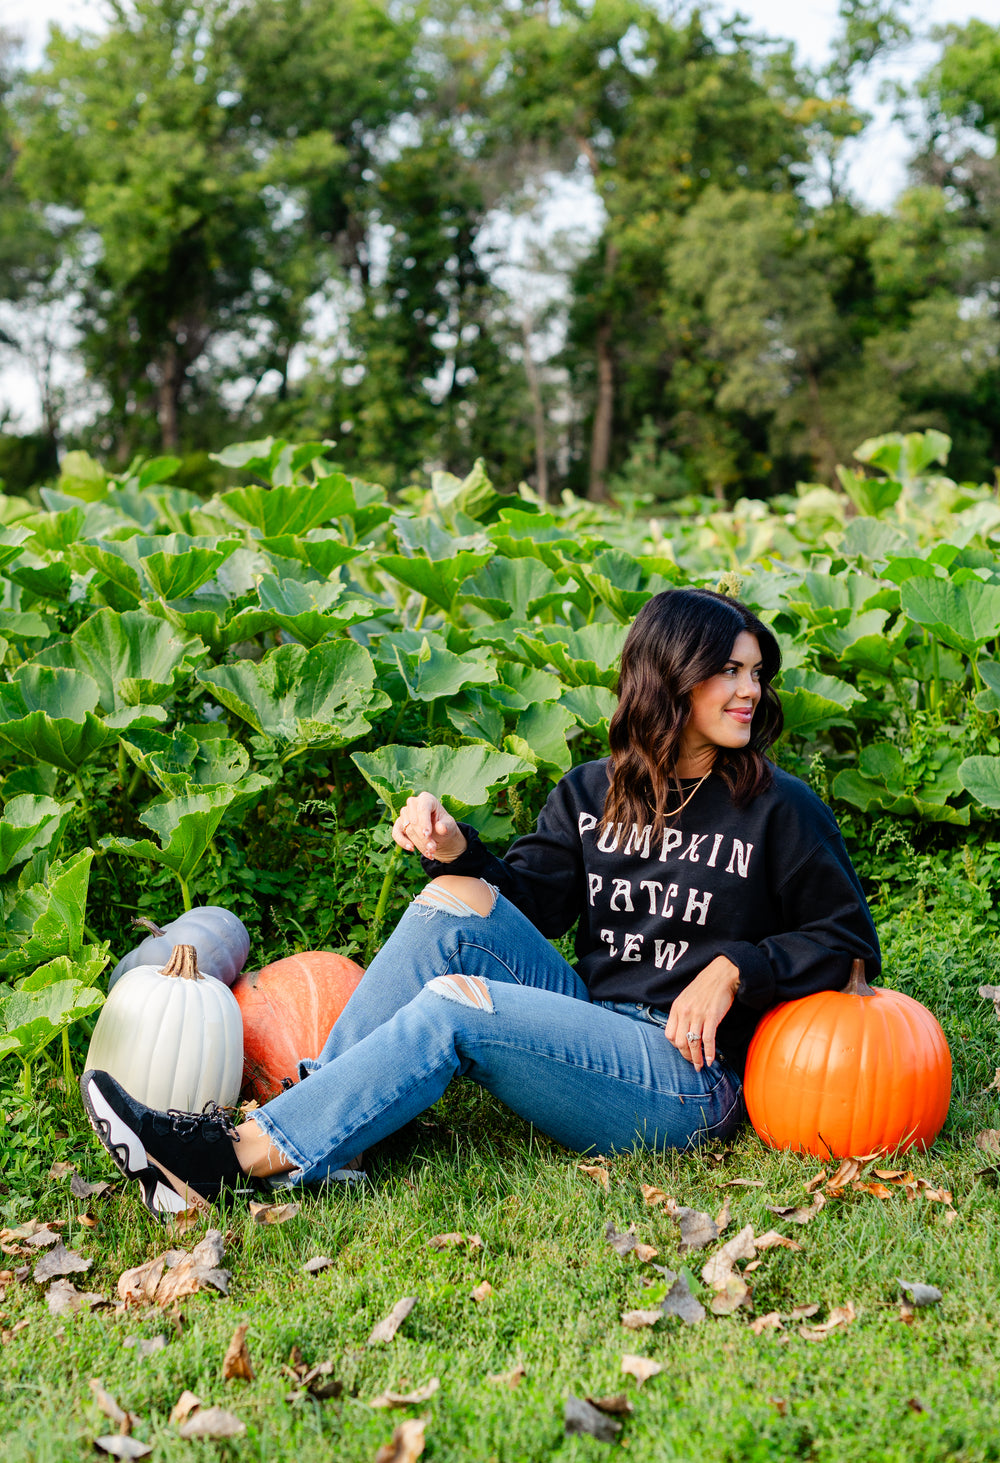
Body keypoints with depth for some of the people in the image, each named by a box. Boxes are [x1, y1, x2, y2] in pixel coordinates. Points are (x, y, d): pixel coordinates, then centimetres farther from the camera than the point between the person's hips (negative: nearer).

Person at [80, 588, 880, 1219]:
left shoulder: (779, 808, 0)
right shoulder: (593, 792, 12)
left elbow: (850, 940, 2)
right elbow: (530, 896, 7)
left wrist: (734, 967, -12)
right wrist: (458, 848, -13)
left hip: (688, 1075, -5)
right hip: (591, 1028, 5)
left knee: (451, 1006, -25)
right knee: (456, 904, -16)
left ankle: (236, 1159, -26)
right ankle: (302, 1116, -20)